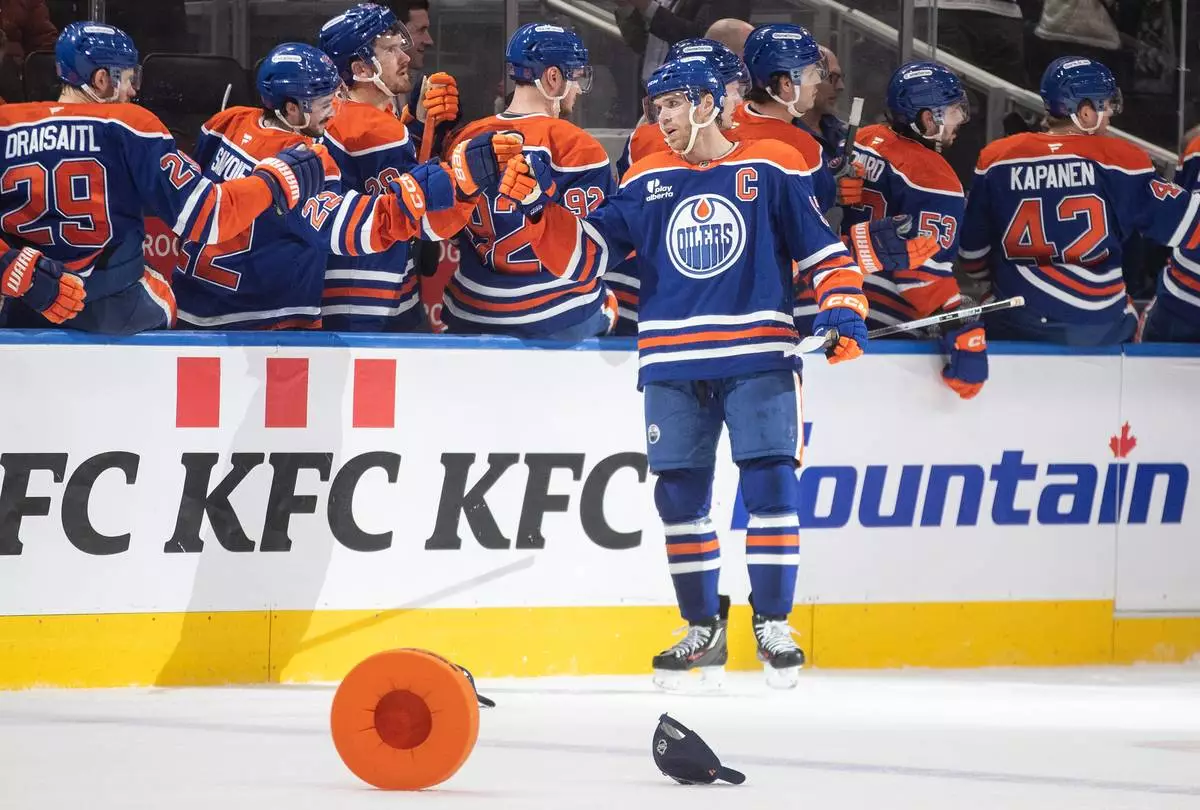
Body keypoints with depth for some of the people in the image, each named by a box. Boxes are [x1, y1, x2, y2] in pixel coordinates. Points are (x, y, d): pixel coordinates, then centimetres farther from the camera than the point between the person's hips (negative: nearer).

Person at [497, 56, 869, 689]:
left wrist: (842, 312, -9)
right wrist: (536, 203, -6)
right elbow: (583, 254, 8)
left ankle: (773, 624, 2)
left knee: (769, 486, -9)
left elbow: (822, 249, 5)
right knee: (680, 494, 3)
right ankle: (704, 630, 15)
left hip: (759, 358, -3)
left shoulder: (772, 169, 3)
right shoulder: (646, 182, 11)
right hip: (674, 364, 3)